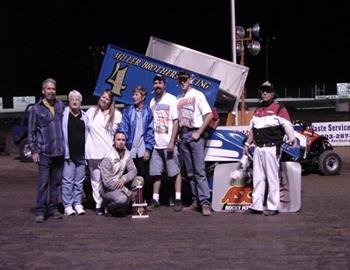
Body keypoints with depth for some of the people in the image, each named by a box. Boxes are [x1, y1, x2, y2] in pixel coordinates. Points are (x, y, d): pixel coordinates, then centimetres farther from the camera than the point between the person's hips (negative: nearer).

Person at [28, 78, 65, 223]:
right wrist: (34, 150, -5)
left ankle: (53, 208, 19)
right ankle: (40, 211, 2)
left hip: (59, 151, 3)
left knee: (56, 182, 9)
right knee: (43, 182, -5)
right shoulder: (36, 109, 0)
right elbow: (31, 131, 1)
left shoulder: (61, 106, 9)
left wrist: (65, 145, 8)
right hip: (44, 152, -3)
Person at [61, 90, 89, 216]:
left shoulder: (84, 116, 11)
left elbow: (87, 134, 11)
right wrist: (64, 151, -9)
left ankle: (77, 203, 18)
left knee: (79, 181, 9)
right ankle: (68, 205, 5)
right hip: (68, 153, -4)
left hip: (81, 154, 4)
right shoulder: (64, 115, -2)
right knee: (67, 180, -2)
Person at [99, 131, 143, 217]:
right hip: (108, 189, -7)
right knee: (122, 199, -35)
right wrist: (125, 190, -24)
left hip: (121, 184, 7)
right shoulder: (107, 158, -19)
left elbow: (133, 171, -2)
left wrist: (123, 179, -24)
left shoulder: (126, 154, 1)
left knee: (139, 180, -13)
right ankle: (108, 207, -1)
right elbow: (107, 182, -23)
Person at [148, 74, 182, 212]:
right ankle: (155, 199, 14)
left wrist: (172, 142, -15)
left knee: (175, 172, 1)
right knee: (156, 173, 7)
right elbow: (151, 123, 15)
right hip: (156, 144, 5)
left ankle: (178, 199, 5)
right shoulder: (153, 101, 13)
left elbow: (176, 122, -8)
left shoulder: (171, 99, -4)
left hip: (169, 143, -5)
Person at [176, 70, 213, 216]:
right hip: (183, 135, 6)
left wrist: (198, 133, -12)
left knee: (199, 170, -12)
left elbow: (209, 115, -7)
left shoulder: (197, 95, -1)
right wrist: (178, 134, 4)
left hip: (195, 134, -6)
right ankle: (196, 201, 11)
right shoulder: (179, 98, 16)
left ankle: (205, 203, -15)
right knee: (190, 172, 6)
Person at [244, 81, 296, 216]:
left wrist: (292, 138, -33)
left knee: (272, 178, -3)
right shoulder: (257, 110, 19)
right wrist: (247, 144, 21)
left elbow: (287, 125, -17)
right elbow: (252, 129, 24)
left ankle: (273, 207, 3)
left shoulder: (279, 108, -4)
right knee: (257, 178, 10)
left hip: (272, 148, -7)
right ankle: (256, 206, 17)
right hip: (258, 148, 7)